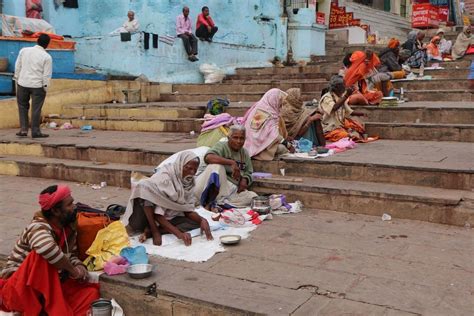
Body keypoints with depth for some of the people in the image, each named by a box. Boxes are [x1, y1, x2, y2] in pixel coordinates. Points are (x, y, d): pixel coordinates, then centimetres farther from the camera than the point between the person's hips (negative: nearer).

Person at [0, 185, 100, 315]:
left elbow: (71, 255, 14)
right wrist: (73, 270, -31)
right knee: (42, 256, -34)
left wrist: (79, 266, -10)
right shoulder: (39, 227, -21)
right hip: (18, 289, -6)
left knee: (91, 292, -12)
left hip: (49, 287, 6)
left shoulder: (69, 228, 2)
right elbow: (46, 248, -44)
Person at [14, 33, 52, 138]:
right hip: (37, 85, -3)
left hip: (23, 83, 3)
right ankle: (35, 131, 8)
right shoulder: (47, 57, -9)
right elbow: (47, 75, -8)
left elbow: (17, 67, 7)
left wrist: (17, 80, 16)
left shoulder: (24, 50, 2)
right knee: (36, 109, 4)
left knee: (23, 107, 16)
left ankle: (23, 130, 14)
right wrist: (45, 88, 2)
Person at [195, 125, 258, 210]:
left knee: (253, 197, -19)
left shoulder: (245, 153, 15)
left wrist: (244, 180, -5)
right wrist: (231, 163, -33)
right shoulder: (221, 146, -3)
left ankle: (219, 203, -25)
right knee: (216, 166, -32)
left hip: (233, 190, 5)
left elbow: (248, 173, 20)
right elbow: (208, 157, -25)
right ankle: (209, 202, -29)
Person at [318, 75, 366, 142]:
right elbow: (334, 108, -34)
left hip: (341, 125, 9)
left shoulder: (341, 97, 11)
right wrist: (346, 95, -35)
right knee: (346, 136, -29)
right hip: (330, 129, -9)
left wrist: (362, 114, 4)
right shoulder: (327, 98, -14)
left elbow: (349, 112, 17)